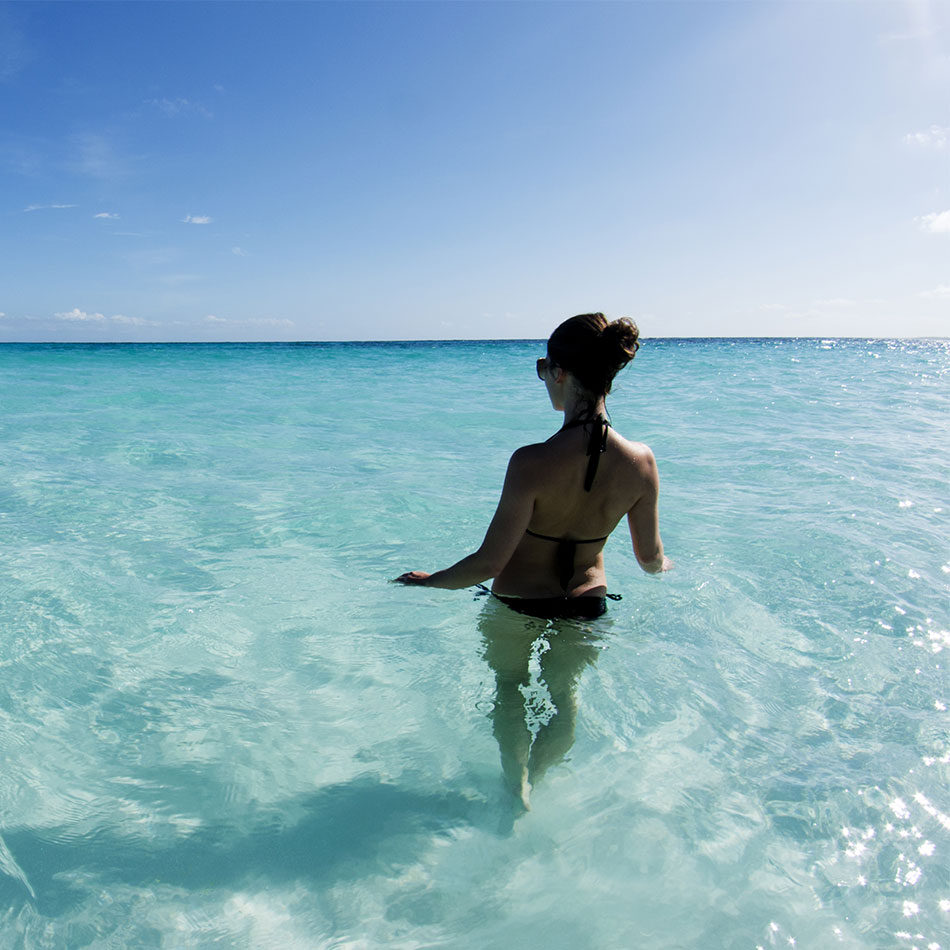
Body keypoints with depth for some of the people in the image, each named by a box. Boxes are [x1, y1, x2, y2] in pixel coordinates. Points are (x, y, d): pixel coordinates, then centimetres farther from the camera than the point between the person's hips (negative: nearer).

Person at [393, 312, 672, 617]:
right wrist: (663, 564, 23)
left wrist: (429, 580, -3)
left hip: (520, 612, -3)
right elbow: (651, 560, -2)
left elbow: (489, 563, -22)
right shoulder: (641, 461, -16)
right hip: (589, 609, 4)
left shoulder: (532, 463, -30)